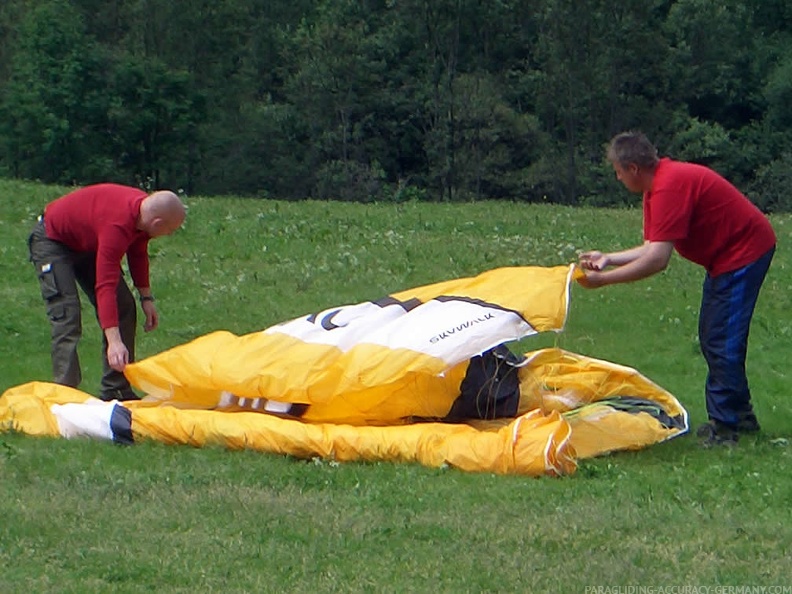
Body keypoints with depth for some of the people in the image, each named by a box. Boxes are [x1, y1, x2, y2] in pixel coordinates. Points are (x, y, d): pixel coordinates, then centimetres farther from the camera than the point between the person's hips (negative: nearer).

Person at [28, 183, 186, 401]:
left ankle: (117, 390, 5)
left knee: (124, 308, 3)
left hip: (87, 243, 9)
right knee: (67, 319, -21)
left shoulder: (144, 208, -15)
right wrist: (114, 341, -49)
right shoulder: (117, 224, -41)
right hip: (51, 241, -9)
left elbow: (138, 253, 7)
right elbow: (105, 286, -45)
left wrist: (146, 297, 7)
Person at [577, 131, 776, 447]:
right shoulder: (658, 185, 6)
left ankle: (725, 426, -6)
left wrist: (603, 279, -25)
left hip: (744, 253, -11)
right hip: (727, 255, 11)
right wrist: (608, 259, 4)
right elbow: (652, 249, 10)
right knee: (713, 337, 15)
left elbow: (657, 260, -29)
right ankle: (740, 416, 24)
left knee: (721, 340, -10)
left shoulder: (669, 187, -27)